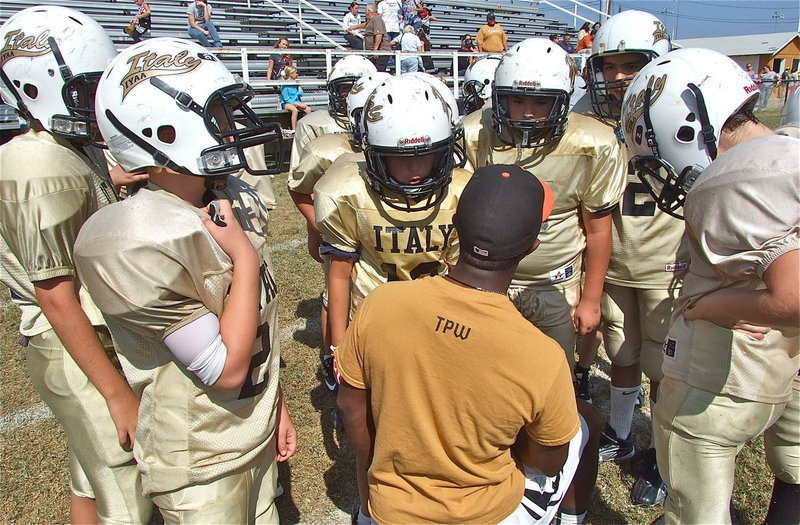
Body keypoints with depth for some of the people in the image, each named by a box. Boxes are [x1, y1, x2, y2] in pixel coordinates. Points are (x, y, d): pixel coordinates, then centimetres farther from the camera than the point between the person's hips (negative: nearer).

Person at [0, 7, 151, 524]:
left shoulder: (74, 154, 5)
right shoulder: (47, 171, -23)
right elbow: (56, 298, -21)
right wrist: (118, 394, -18)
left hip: (99, 342, 9)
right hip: (83, 355, -9)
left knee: (91, 482, 26)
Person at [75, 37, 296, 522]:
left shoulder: (239, 200, -4)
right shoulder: (137, 244, -28)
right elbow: (227, 368, -24)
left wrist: (277, 406, 12)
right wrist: (244, 257, -21)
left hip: (258, 435, 7)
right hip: (201, 467, -6)